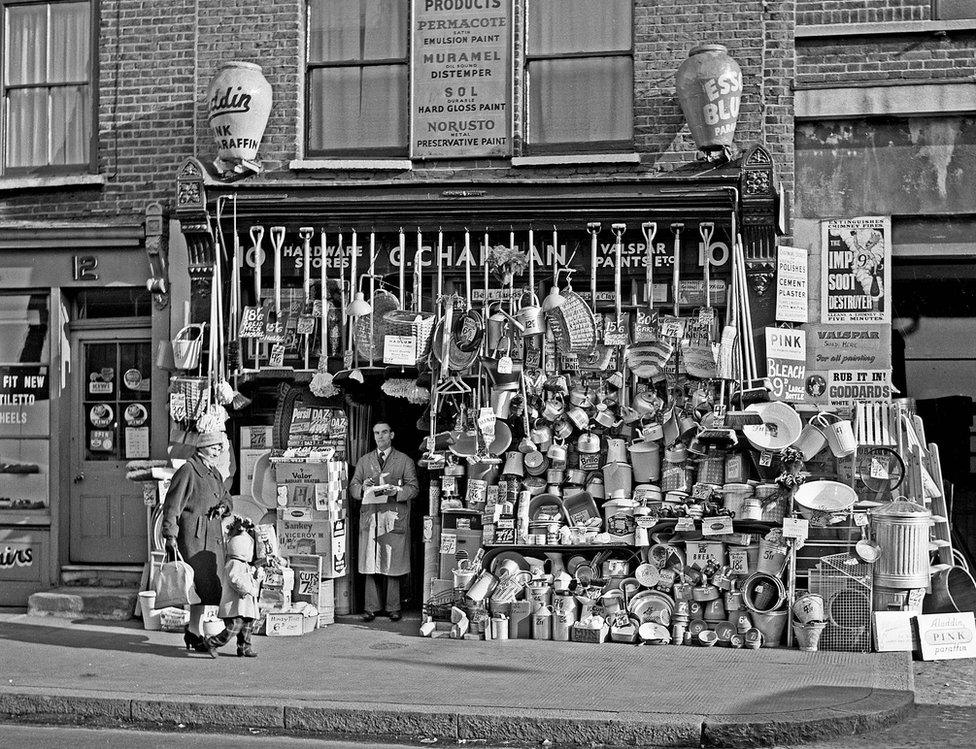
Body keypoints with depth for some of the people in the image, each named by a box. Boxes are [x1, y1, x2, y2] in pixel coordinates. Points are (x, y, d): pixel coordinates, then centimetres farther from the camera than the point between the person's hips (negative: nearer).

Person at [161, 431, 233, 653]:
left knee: (209, 586, 8)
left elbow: (226, 498, 31)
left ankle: (192, 629, 19)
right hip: (193, 535, -8)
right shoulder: (188, 471, -6)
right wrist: (170, 536, -18)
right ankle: (197, 633, -4)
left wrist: (223, 506, 5)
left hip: (213, 537, 8)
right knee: (200, 583, -10)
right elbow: (172, 504, -11)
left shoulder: (214, 474, 19)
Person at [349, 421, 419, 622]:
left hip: (394, 520, -2)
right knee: (370, 566, 0)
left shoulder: (405, 461, 10)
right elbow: (353, 487, 13)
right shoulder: (364, 461, 17)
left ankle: (393, 607, 5)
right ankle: (371, 607, 6)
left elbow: (413, 488, 3)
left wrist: (396, 491, -15)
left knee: (392, 565, -2)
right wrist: (363, 487, -9)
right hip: (370, 518, 2)